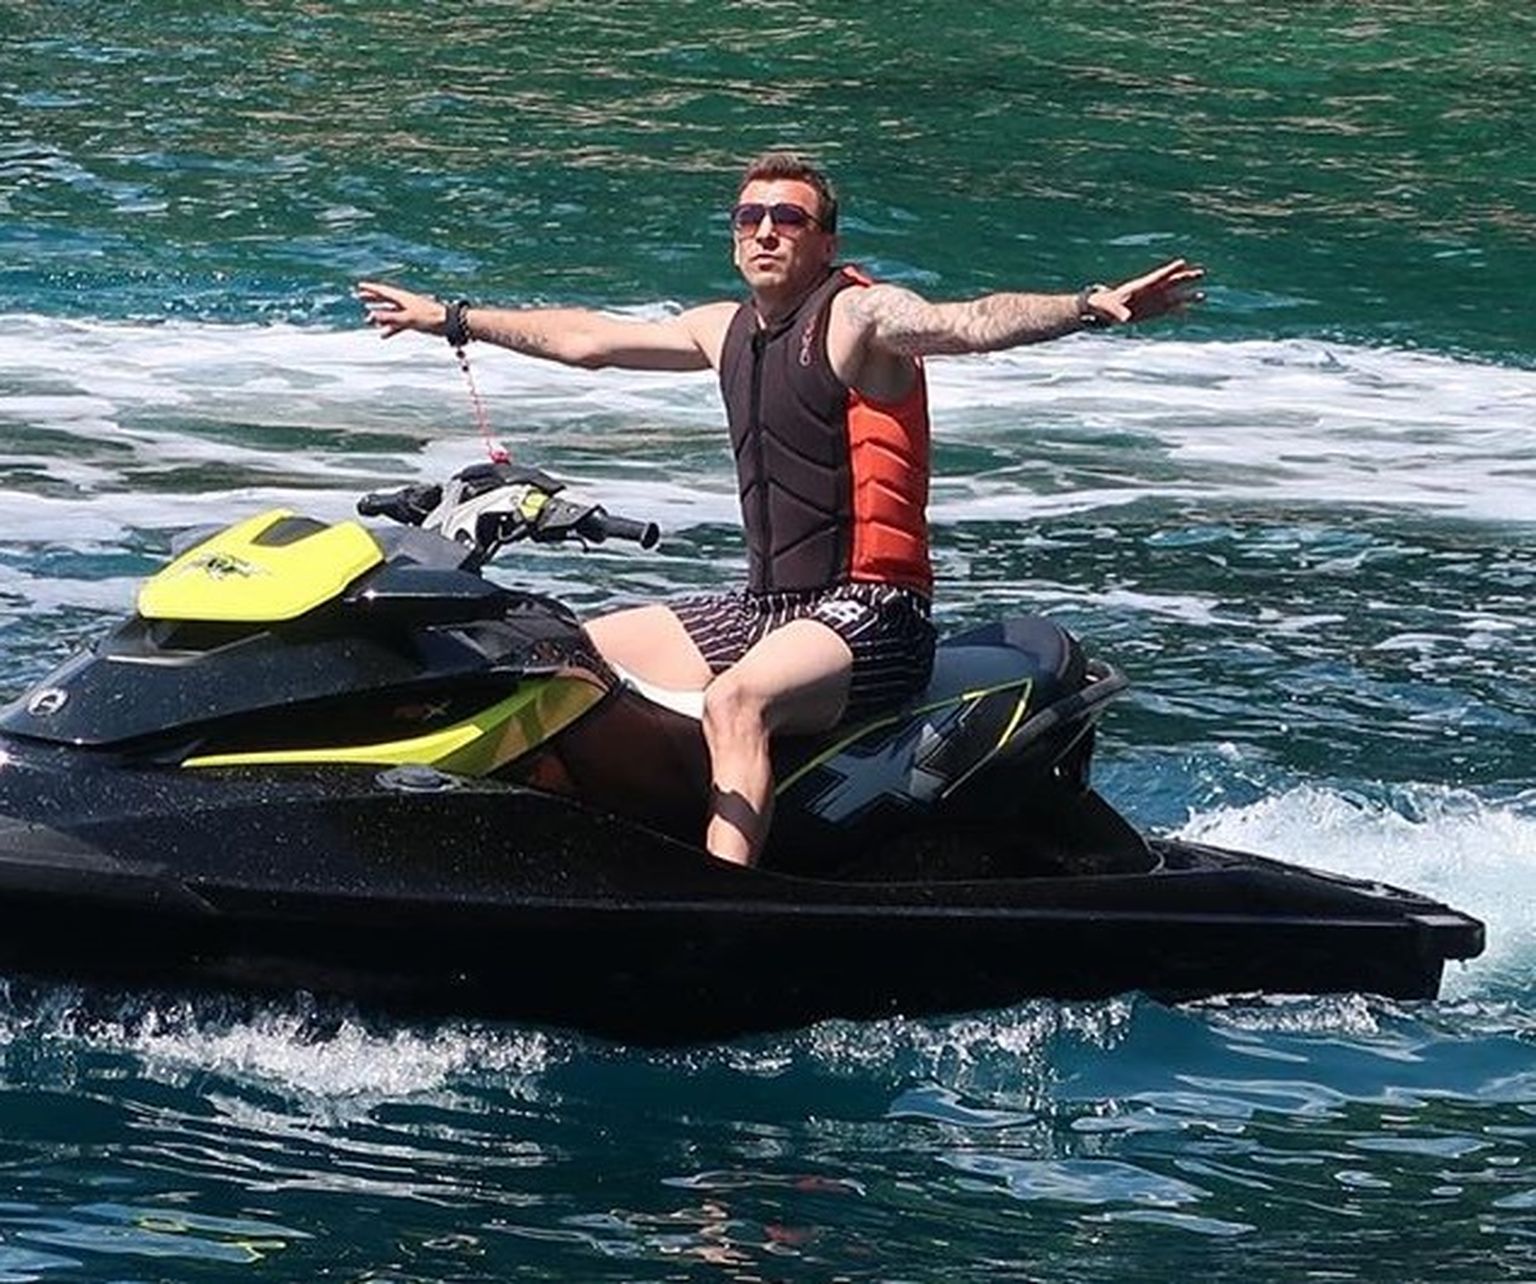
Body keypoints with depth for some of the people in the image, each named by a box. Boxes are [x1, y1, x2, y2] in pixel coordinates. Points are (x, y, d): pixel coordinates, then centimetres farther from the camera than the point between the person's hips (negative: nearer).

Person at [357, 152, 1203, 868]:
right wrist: (448, 319, 35)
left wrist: (1093, 307, -45)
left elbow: (972, 323, -27)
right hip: (765, 607, 9)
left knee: (734, 700, -37)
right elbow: (583, 339, 28)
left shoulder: (857, 316, -9)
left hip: (869, 616, -9)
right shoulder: (728, 329, 15)